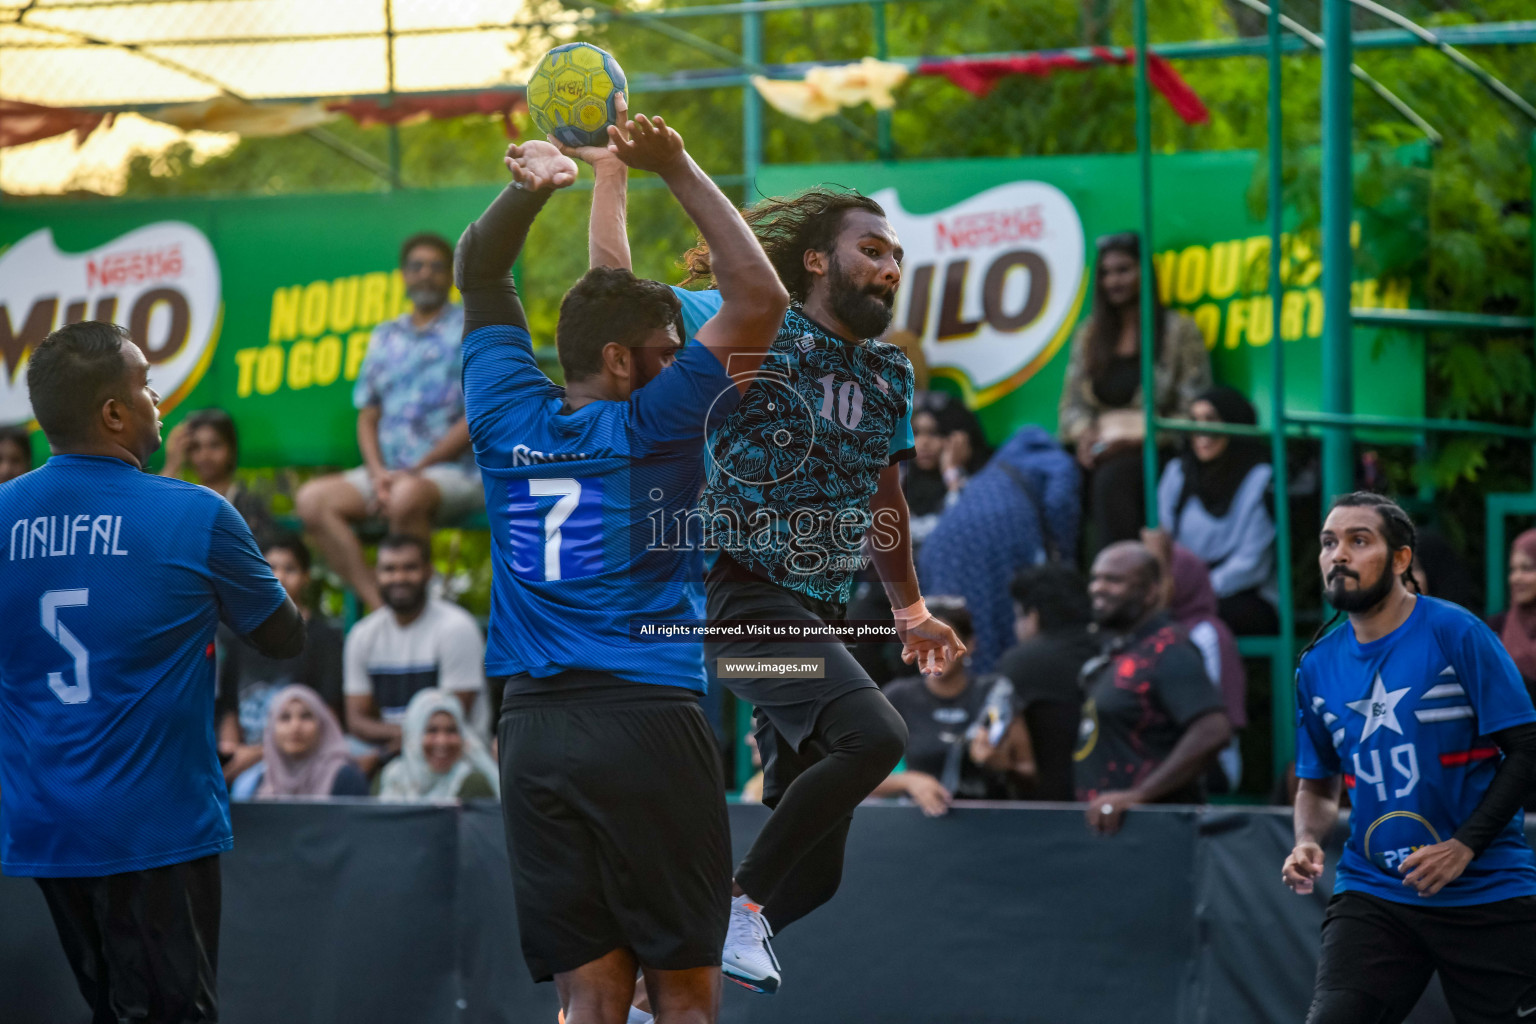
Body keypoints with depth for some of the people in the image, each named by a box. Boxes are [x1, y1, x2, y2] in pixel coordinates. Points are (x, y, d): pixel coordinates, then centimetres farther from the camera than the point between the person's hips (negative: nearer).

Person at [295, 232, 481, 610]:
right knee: (313, 499, -19)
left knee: (406, 496, -39)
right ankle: (379, 605, -27)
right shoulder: (385, 336, 19)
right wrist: (378, 474, -5)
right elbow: (368, 415, 16)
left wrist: (415, 469, -12)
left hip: (454, 471, -6)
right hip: (389, 471, 6)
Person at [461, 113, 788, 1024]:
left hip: (535, 733, 5)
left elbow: (478, 274, 23)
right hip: (648, 719, -5)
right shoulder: (653, 426, -3)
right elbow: (760, 296, -7)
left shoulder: (510, 422, 10)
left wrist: (531, 187, 11)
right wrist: (679, 170, -3)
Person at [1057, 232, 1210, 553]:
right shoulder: (1089, 334, 21)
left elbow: (1192, 413, -2)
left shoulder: (1179, 331, 4)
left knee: (1112, 479, -37)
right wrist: (1085, 434, -5)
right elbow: (1071, 403, 18)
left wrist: (1133, 440, -13)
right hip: (1099, 450, 4)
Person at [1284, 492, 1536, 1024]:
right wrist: (1308, 841, 0)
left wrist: (1464, 847, -15)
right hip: (1372, 895, 3)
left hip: (1488, 894, -3)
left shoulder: (1454, 634, -6)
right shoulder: (1318, 666, 8)